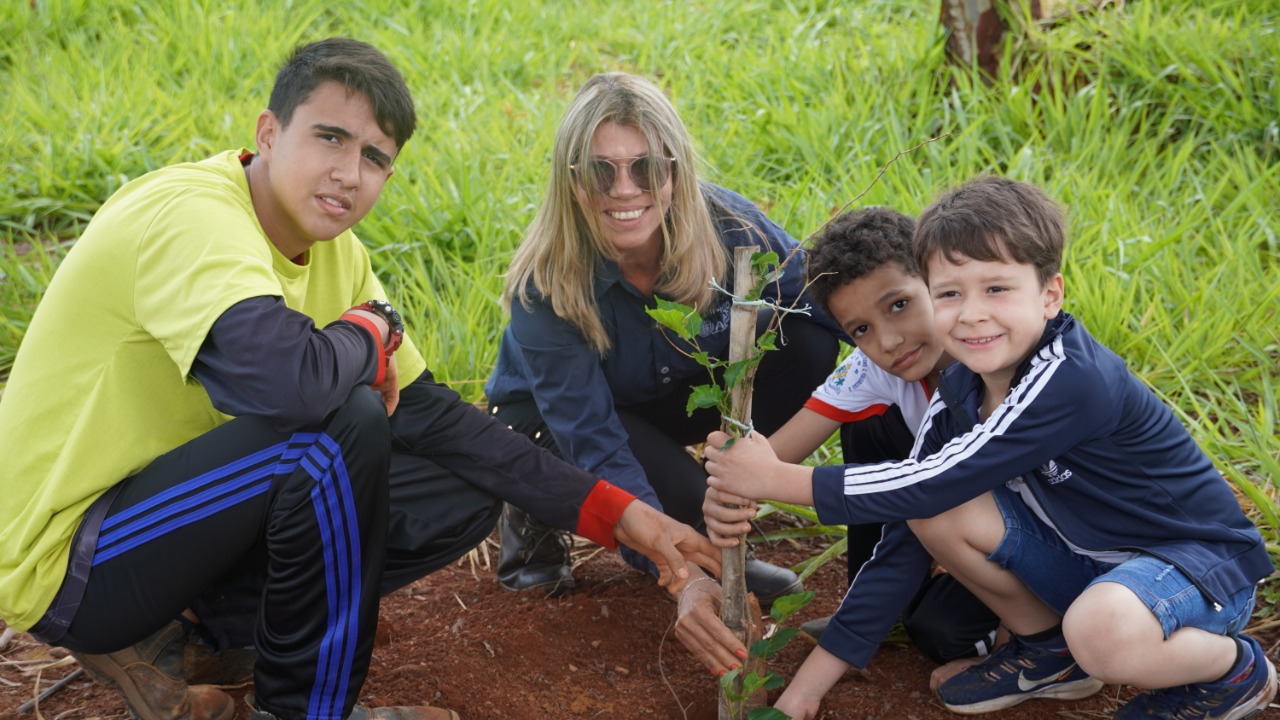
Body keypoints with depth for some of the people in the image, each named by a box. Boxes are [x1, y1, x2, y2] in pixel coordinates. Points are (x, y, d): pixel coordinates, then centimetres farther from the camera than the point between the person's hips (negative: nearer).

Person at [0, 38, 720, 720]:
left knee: (463, 502, 3)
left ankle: (174, 627, 3)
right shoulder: (192, 214, -24)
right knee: (344, 424, -28)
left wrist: (615, 512, -4)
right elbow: (289, 382, -43)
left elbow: (432, 414, 4)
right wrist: (373, 329, -18)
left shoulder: (334, 253, 3)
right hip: (67, 568, -8)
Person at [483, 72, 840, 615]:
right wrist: (681, 577, -46)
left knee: (807, 346, -21)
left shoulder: (727, 227, -25)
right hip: (548, 415, -4)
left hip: (674, 395, 4)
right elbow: (595, 447, -35)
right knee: (678, 491, -34)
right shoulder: (546, 286, -32)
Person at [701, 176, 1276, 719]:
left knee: (1103, 628, -39)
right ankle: (1049, 652, 11)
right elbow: (908, 527, -5)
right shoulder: (960, 390, -6)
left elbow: (934, 482, -31)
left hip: (1199, 559, -6)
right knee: (937, 512, -13)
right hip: (1088, 557, 7)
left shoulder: (1073, 380, -30)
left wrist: (780, 479, -26)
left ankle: (1234, 668, -3)